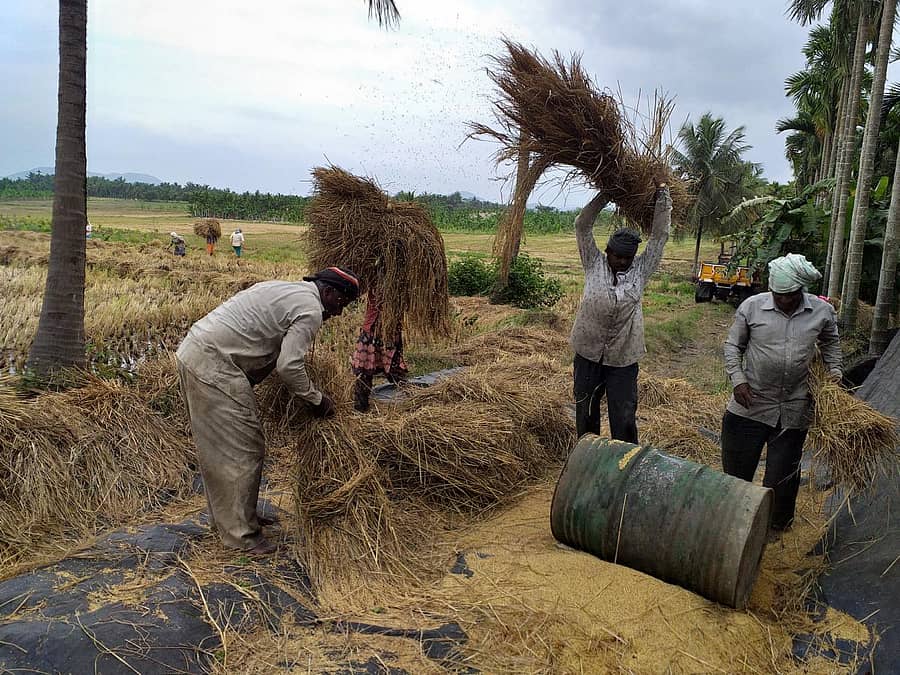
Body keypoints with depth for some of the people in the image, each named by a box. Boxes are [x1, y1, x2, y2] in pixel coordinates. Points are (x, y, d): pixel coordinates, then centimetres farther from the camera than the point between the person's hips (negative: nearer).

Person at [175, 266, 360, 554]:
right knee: (243, 448, -3)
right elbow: (289, 366, -16)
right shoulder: (311, 309, -10)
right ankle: (240, 532, 6)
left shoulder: (284, 289, 21)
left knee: (218, 447, 18)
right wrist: (317, 399, -3)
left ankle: (225, 516, 31)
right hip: (214, 365, -11)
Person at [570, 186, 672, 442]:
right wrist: (603, 197, -9)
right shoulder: (594, 265, 0)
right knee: (585, 412, 15)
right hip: (588, 355, 1)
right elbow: (582, 227, -4)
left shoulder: (640, 271, 1)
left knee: (624, 419, 2)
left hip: (623, 360, 0)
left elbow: (659, 236, -1)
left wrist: (662, 197, -3)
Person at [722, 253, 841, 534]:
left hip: (794, 411, 1)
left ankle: (779, 521, 37)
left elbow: (830, 342, 19)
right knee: (736, 468, 10)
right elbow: (733, 345, 2)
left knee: (783, 473, 12)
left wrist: (835, 372, 6)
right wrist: (738, 380, -9)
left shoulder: (823, 311, -2)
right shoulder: (751, 306, -7)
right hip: (750, 404, -1)